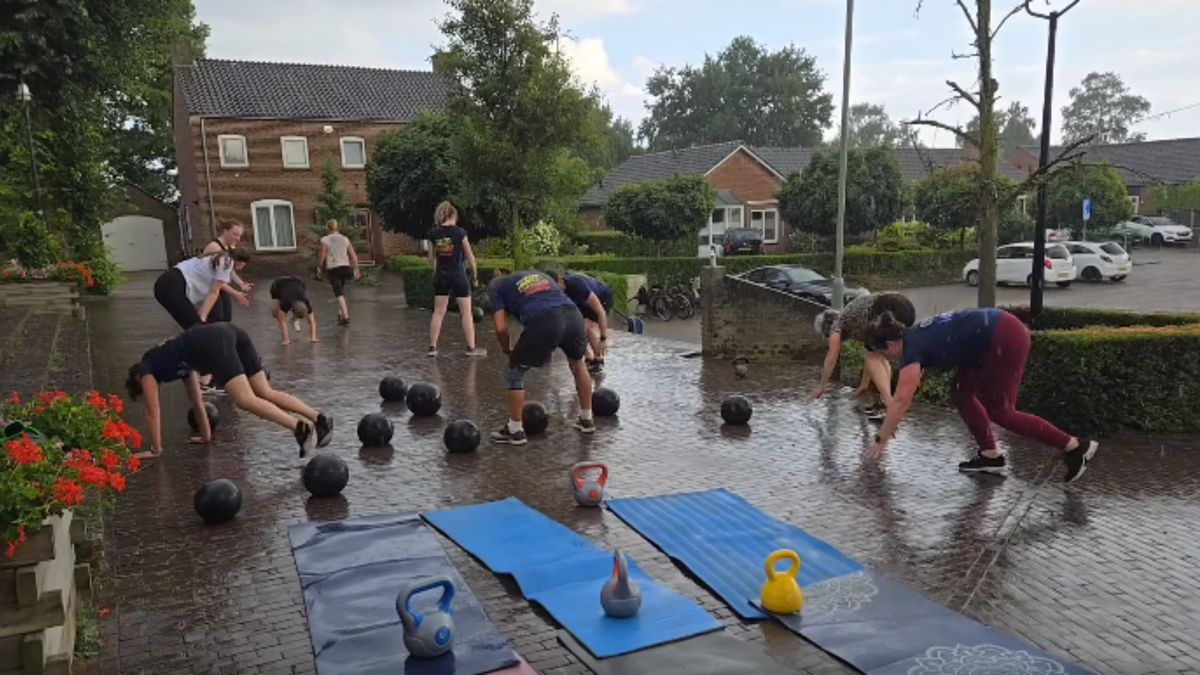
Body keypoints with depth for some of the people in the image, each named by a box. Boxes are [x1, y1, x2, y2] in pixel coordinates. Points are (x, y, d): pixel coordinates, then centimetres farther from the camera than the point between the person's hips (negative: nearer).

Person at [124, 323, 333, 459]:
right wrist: (206, 436, 49)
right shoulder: (174, 363, 40)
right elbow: (197, 401, 44)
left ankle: (300, 428, -35)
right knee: (266, 393, 2)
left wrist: (156, 450, 26)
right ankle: (320, 419, -13)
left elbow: (153, 412, 20)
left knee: (246, 400, -17)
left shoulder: (146, 371, 23)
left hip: (212, 344, -7)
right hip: (229, 332, 7)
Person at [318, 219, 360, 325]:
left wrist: (319, 268, 5)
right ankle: (340, 313, 27)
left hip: (333, 268, -4)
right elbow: (354, 256, 5)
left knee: (339, 293, -7)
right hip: (345, 267, 5)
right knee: (341, 290, 23)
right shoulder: (345, 239, 8)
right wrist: (355, 269, 9)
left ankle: (345, 316, -18)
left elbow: (323, 256, -8)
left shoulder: (325, 240, -4)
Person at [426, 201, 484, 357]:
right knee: (466, 312, 4)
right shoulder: (460, 232, -9)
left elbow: (431, 258, 7)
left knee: (438, 312, 9)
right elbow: (469, 255, -4)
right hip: (458, 274, -4)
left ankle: (432, 347, 8)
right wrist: (475, 272, 9)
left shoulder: (433, 233, 0)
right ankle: (471, 348, 5)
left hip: (441, 275, 4)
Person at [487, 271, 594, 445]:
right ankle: (587, 419, 41)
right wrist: (550, 347, 40)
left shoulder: (496, 286, 24)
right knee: (577, 363, 32)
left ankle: (515, 430, 21)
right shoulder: (540, 275, 39)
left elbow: (501, 328, 12)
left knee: (516, 372, 17)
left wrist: (508, 350, 31)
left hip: (544, 322, -5)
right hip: (573, 314, 5)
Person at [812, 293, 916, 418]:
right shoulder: (856, 318, 37)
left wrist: (822, 386, 24)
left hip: (891, 310, -8)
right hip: (907, 308, 8)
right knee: (878, 355, 21)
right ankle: (885, 401, 12)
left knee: (873, 357, 5)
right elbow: (870, 353, 43)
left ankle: (890, 406, -7)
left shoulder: (838, 322, 17)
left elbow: (832, 357, 15)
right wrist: (865, 384, 50)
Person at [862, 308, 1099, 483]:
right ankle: (991, 456, 15)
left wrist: (881, 440, -6)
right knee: (963, 392, 13)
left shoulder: (912, 348, -10)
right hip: (999, 335, 10)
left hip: (1005, 339, -10)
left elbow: (901, 399, -13)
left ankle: (1076, 447, 3)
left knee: (999, 411, -2)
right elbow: (908, 389, 28)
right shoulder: (914, 336, 15)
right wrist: (894, 420, 33)